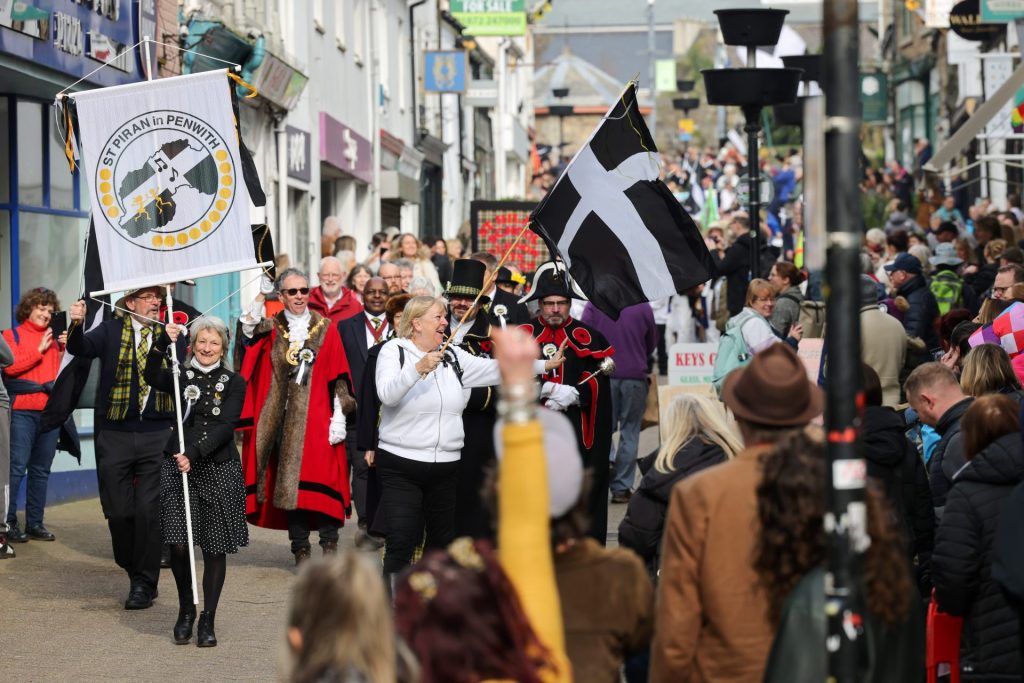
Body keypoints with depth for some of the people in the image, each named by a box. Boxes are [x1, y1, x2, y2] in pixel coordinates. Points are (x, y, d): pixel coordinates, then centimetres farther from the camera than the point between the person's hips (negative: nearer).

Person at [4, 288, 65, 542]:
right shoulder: (12, 335, 4)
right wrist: (39, 351, -9)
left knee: (41, 470, 6)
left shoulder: (54, 338, 17)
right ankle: (8, 522, -7)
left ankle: (35, 523, 10)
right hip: (23, 411, -5)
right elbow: (9, 367, -10)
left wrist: (64, 348, 1)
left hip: (51, 411, 5)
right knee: (17, 467, -11)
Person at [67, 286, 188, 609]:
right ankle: (134, 570, 26)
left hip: (157, 435, 0)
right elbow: (80, 348, -11)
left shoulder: (174, 335, 8)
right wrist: (76, 324, -32)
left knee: (148, 510, -4)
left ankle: (145, 583, 7)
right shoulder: (110, 331, 5)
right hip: (115, 434, 0)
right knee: (118, 511, 3)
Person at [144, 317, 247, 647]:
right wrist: (163, 343, -22)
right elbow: (152, 377, -11)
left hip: (217, 469, -1)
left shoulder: (233, 383, 3)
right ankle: (185, 610, 17)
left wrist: (194, 453, -20)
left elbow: (225, 427, -8)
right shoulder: (181, 377, 9)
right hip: (177, 467, 1)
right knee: (178, 544, -6)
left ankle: (207, 620, 12)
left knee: (215, 547, 2)